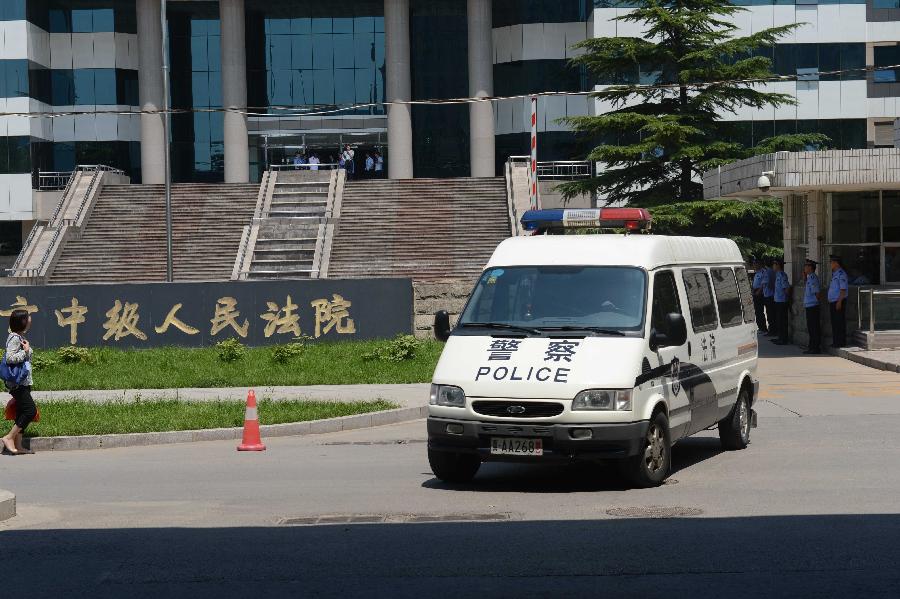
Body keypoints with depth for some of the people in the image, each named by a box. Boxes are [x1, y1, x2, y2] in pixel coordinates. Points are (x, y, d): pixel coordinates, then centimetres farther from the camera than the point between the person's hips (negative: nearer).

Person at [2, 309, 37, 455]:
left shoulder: (20, 337, 16)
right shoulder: (15, 338, -14)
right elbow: (10, 358, -24)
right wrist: (25, 351, -18)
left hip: (22, 382, 10)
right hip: (18, 382, -10)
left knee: (22, 413, 8)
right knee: (30, 410, -13)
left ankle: (18, 446, 9)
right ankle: (9, 437, -7)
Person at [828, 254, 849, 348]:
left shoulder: (841, 274, -13)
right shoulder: (834, 274, 17)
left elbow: (843, 289, -18)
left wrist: (839, 301, -22)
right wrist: (830, 301, 21)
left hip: (839, 302, -10)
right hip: (833, 302, 10)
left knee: (839, 322, -7)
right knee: (834, 323, 12)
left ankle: (840, 342, -5)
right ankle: (835, 342, 17)